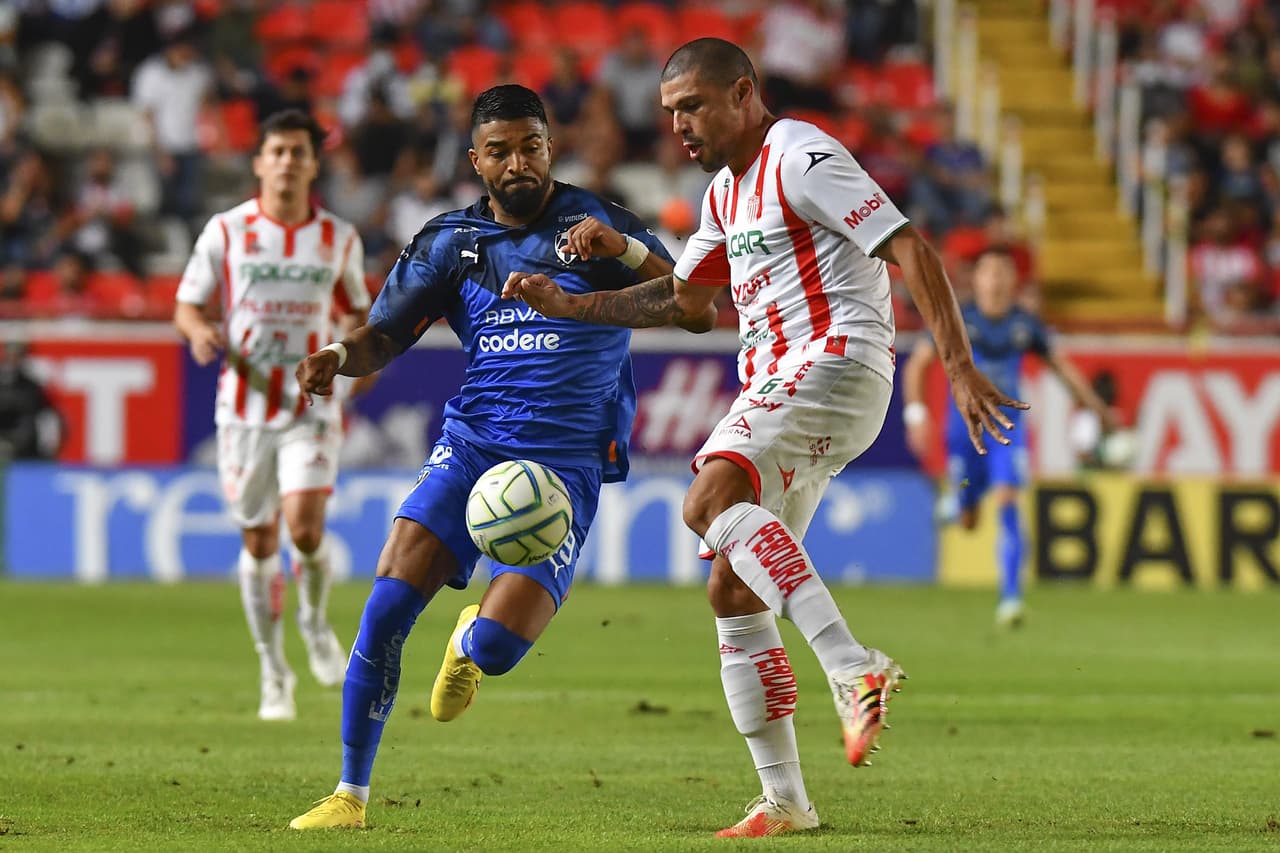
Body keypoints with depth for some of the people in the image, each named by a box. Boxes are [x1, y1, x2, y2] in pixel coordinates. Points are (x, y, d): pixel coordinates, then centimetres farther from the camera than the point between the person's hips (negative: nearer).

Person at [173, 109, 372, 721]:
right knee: (258, 542, 4)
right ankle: (274, 673, 18)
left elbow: (355, 310, 18)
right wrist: (200, 332, -16)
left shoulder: (339, 238, 5)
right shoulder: (226, 231, 1)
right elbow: (186, 306, 6)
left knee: (304, 525, -19)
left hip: (312, 404, 0)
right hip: (244, 405, 0)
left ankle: (316, 623, 12)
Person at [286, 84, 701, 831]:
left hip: (566, 461, -2)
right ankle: (351, 794, -4)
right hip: (470, 446, 2)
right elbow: (384, 337, 8)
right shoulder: (451, 241, 8)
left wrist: (626, 249, -22)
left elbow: (699, 314, -6)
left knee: (496, 648, -17)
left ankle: (468, 645, 24)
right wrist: (338, 359, -16)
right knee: (386, 608, -17)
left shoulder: (597, 222, 0)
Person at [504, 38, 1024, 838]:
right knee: (733, 594, 4)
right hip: (777, 385, 10)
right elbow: (682, 297, 36)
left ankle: (854, 666, -41)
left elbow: (912, 252, -15)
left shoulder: (801, 157, -8)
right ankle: (784, 800, 9)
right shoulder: (727, 190, 21)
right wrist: (566, 305, 27)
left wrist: (960, 367, -23)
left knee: (711, 497, -32)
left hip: (838, 360, -10)